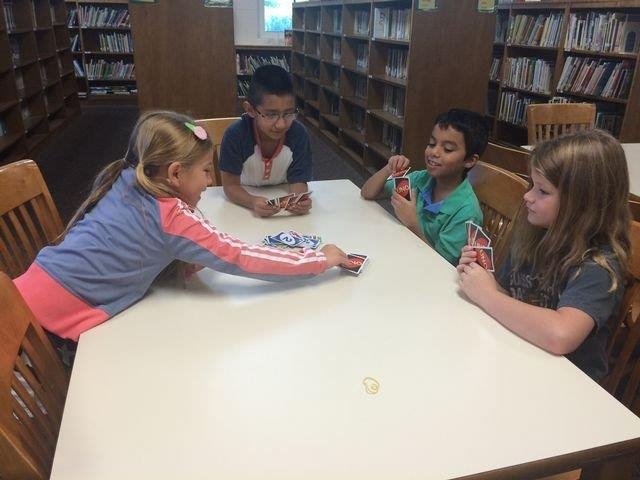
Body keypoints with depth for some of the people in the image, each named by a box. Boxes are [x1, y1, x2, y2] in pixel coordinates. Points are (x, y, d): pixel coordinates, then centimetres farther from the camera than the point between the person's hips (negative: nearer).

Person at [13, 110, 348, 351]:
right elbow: (240, 257, -18)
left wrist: (180, 260, -2)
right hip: (55, 314, -8)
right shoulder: (170, 215, -19)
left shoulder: (126, 183, 4)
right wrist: (321, 260, -12)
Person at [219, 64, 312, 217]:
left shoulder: (299, 134, -19)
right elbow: (230, 184, -20)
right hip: (244, 198, 0)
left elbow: (298, 180, -15)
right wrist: (253, 202, -41)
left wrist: (299, 201, -38)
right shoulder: (235, 135, -24)